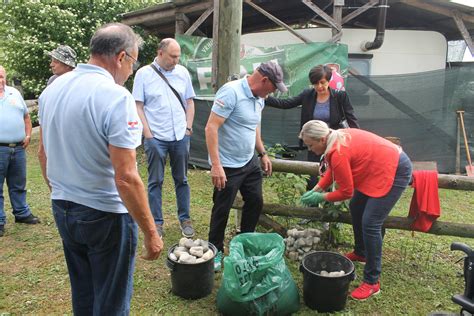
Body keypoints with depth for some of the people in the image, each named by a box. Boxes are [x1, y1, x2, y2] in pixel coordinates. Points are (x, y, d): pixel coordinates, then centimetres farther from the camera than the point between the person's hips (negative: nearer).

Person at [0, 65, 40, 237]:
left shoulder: (14, 93, 12)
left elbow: (26, 115, 18)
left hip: (18, 147, 4)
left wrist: (28, 135, 7)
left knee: (18, 184, 16)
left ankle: (22, 213, 29)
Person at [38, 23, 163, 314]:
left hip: (62, 210, 7)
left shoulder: (51, 90, 2)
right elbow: (126, 178, -25)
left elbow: (45, 156, 11)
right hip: (106, 215, -7)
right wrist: (151, 233, -17)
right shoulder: (116, 97, -22)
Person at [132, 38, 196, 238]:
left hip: (180, 137, 3)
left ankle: (185, 219, 24)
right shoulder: (144, 74, -3)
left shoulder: (183, 72, 6)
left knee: (181, 179, 11)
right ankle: (157, 222, 18)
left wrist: (188, 128, 3)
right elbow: (138, 107, -3)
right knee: (155, 182, 6)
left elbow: (189, 102, 11)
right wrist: (148, 134, -8)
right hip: (156, 137, -2)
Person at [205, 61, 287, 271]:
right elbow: (211, 128, -24)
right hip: (228, 167, -8)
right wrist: (216, 165, -28)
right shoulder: (231, 92, -20)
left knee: (255, 202, 16)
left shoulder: (259, 99, 6)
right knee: (222, 210, 6)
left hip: (250, 163, 8)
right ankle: (215, 251, 27)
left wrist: (263, 153, 20)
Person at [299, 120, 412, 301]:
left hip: (395, 171, -11)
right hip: (385, 164, 11)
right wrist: (316, 189, 4)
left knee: (370, 223, -13)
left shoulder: (338, 153, -28)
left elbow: (346, 192, -17)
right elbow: (332, 170, 13)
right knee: (355, 207, 19)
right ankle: (360, 253, 38)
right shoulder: (336, 137, -1)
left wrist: (321, 197, -4)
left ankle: (372, 282, -3)